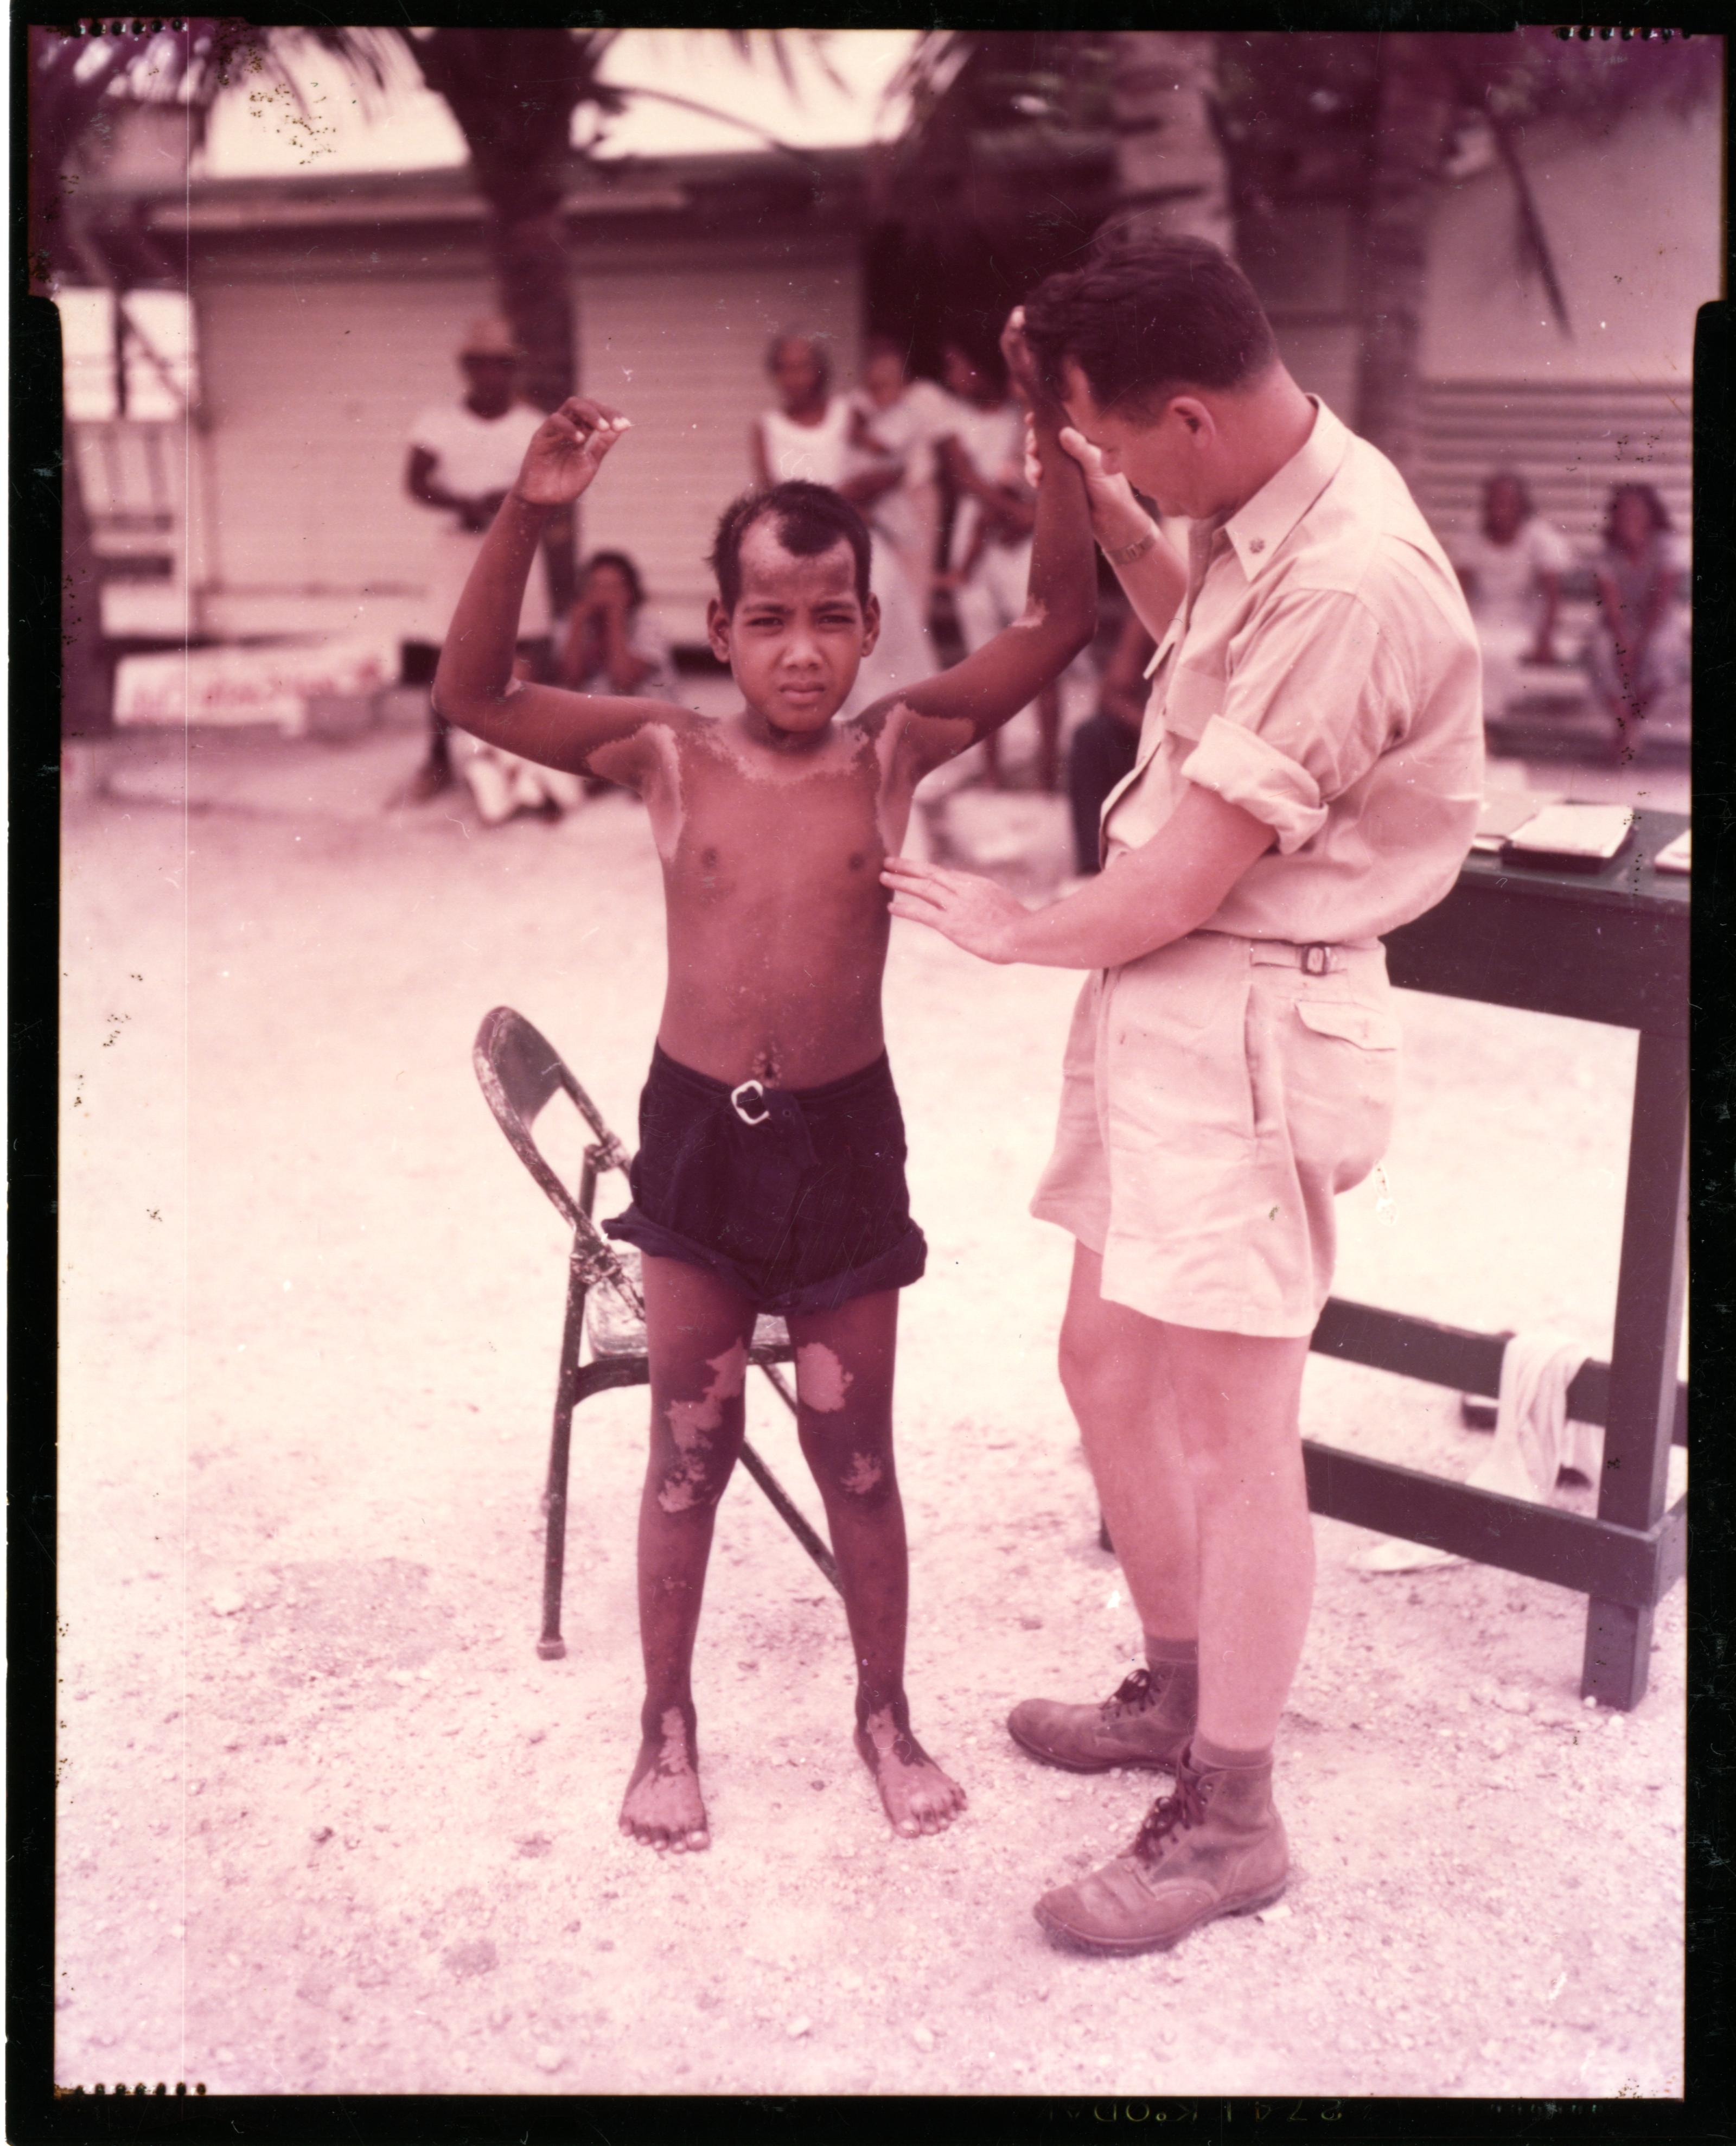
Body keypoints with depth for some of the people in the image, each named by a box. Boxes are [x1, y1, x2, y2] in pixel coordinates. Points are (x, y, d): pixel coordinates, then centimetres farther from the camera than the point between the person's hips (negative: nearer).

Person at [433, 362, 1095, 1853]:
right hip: (698, 1127, 0)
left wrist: (1058, 433, -20)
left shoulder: (896, 747, -5)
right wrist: (528, 517, -21)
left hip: (844, 1130, 0)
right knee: (689, 1448, 13)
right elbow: (474, 694, -11)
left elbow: (1063, 619, -10)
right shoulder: (664, 755, -5)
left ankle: (887, 1713, 33)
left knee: (855, 1451, 13)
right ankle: (670, 1728, 31)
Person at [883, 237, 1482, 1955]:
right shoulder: (1261, 518, 7)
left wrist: (1015, 930, -3)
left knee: (1230, 1422, -1)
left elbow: (1188, 878, -21)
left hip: (1252, 1022, -10)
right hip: (1164, 999, 10)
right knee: (1107, 1365, 18)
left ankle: (1229, 1820, 16)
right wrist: (1122, 537, 12)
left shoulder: (1352, 585, -23)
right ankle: (1179, 1689, 39)